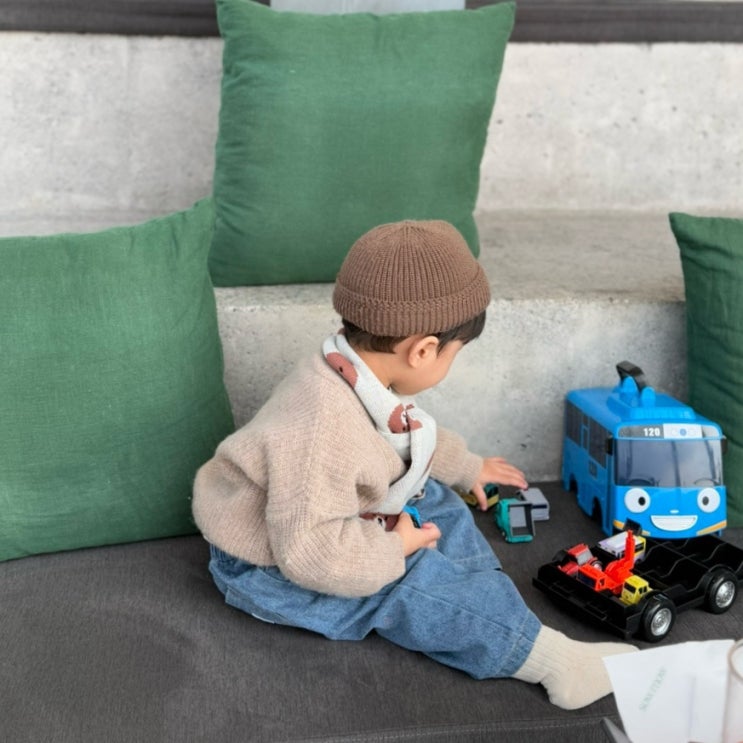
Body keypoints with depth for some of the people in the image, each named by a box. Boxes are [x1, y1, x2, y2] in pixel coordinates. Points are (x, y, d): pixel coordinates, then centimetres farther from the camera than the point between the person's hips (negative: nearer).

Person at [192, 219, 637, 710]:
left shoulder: (366, 374, -9)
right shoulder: (323, 428, -40)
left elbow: (415, 437, 14)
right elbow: (308, 551, -39)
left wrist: (468, 468, 27)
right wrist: (393, 549, -26)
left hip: (330, 524, 10)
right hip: (272, 568, -10)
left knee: (434, 500, 12)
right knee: (413, 582, -22)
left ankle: (483, 605, 0)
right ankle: (540, 654, -12)